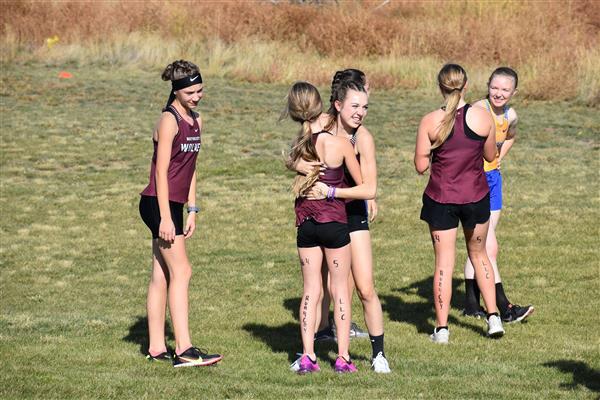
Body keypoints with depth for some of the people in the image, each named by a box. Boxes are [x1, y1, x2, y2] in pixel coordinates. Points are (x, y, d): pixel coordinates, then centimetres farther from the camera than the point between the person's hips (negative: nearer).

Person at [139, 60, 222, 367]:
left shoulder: (196, 122, 13)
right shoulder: (169, 121, -13)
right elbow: (161, 171, -16)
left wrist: (191, 210, 15)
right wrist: (165, 217, -19)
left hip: (173, 205, 8)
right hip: (158, 204, -8)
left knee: (161, 275, 10)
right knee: (181, 272, -12)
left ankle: (156, 348, 14)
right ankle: (184, 350, -15)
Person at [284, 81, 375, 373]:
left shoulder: (297, 145, -5)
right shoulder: (340, 144, -15)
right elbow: (367, 190, -11)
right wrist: (334, 191, -1)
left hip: (305, 224, 3)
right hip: (334, 222, -3)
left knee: (311, 289, 11)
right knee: (340, 288, 8)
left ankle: (307, 356, 6)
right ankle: (343, 356, 9)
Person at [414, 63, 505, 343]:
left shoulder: (430, 122, -10)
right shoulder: (483, 117, -7)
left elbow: (420, 166, -6)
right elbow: (491, 156, 6)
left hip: (440, 199, -1)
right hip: (476, 196, 2)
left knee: (444, 262, 5)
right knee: (479, 254, 21)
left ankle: (441, 328, 6)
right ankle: (493, 317, 16)